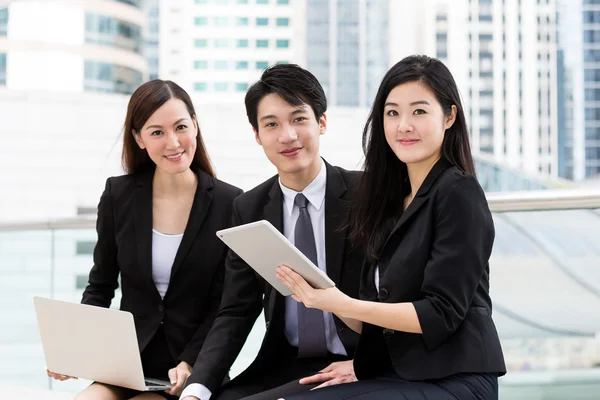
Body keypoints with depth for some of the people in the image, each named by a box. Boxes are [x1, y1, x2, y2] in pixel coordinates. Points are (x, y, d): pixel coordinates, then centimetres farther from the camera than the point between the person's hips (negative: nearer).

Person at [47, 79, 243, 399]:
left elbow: (226, 304, -2)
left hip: (194, 373, -2)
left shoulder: (229, 203, -4)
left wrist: (190, 365, -16)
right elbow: (100, 288, 9)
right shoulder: (118, 195, 2)